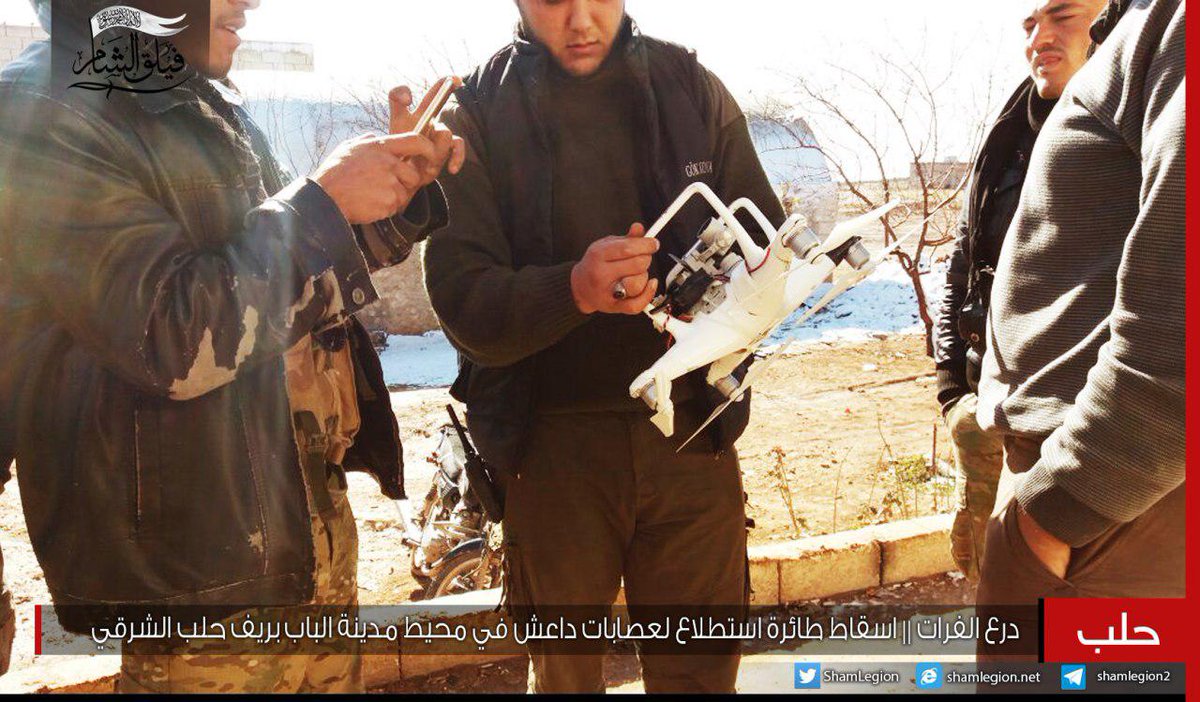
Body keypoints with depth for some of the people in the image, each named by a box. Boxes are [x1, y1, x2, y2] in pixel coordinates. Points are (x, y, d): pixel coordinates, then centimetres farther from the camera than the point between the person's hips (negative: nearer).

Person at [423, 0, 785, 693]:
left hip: (691, 433, 2)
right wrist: (576, 289, -30)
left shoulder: (694, 90, 3)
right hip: (554, 447, -1)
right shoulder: (478, 115, -4)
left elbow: (767, 240, 4)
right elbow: (465, 305, -11)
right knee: (563, 671, 15)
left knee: (701, 670, 10)